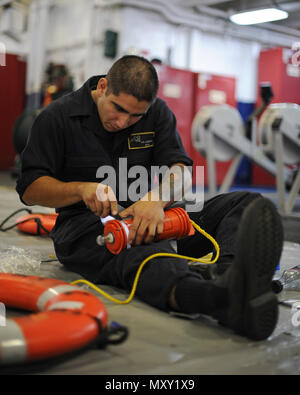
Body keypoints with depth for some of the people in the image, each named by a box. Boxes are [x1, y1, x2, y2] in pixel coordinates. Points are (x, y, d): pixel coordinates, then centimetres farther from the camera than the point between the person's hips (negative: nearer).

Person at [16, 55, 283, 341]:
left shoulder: (157, 112, 8)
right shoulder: (57, 117, -1)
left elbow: (181, 171, -4)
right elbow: (30, 189, -3)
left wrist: (156, 198, -29)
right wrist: (82, 189, -23)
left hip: (151, 218, 4)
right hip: (88, 224, -4)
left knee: (244, 204, -17)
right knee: (142, 252, -41)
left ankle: (234, 274, -55)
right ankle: (221, 297, -75)